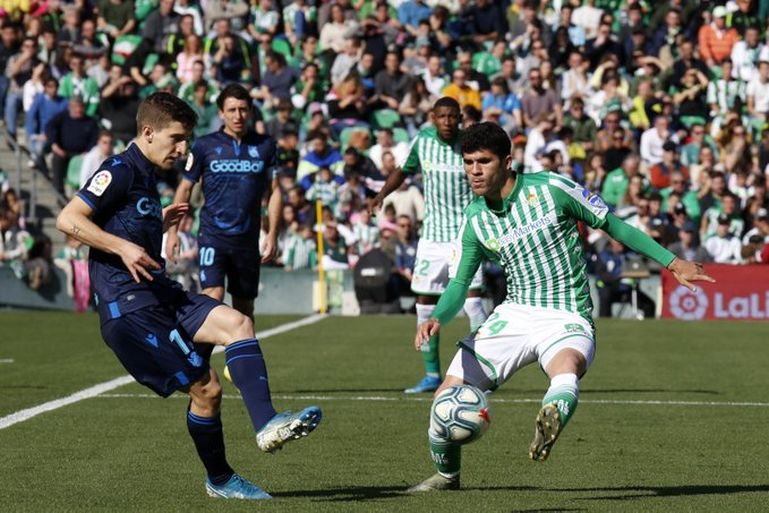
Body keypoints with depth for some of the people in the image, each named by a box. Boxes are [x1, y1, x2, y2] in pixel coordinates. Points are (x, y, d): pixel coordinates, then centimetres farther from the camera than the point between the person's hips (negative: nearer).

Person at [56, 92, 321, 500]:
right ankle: (219, 480, 9)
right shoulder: (120, 171, -9)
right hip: (129, 308, -9)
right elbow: (68, 219, -18)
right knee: (205, 387, -9)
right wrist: (122, 246, -25)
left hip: (160, 297, 9)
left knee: (236, 323, -14)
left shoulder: (146, 176, 20)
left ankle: (266, 425, -21)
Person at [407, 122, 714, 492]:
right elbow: (460, 283, 8)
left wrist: (670, 261, 1)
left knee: (566, 369, -39)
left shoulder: (550, 188, -9)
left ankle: (550, 425, -72)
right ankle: (447, 475, 26)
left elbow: (611, 224, 0)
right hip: (513, 315, 5)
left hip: (567, 321, -4)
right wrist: (437, 318, -14)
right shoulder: (475, 219, 2)